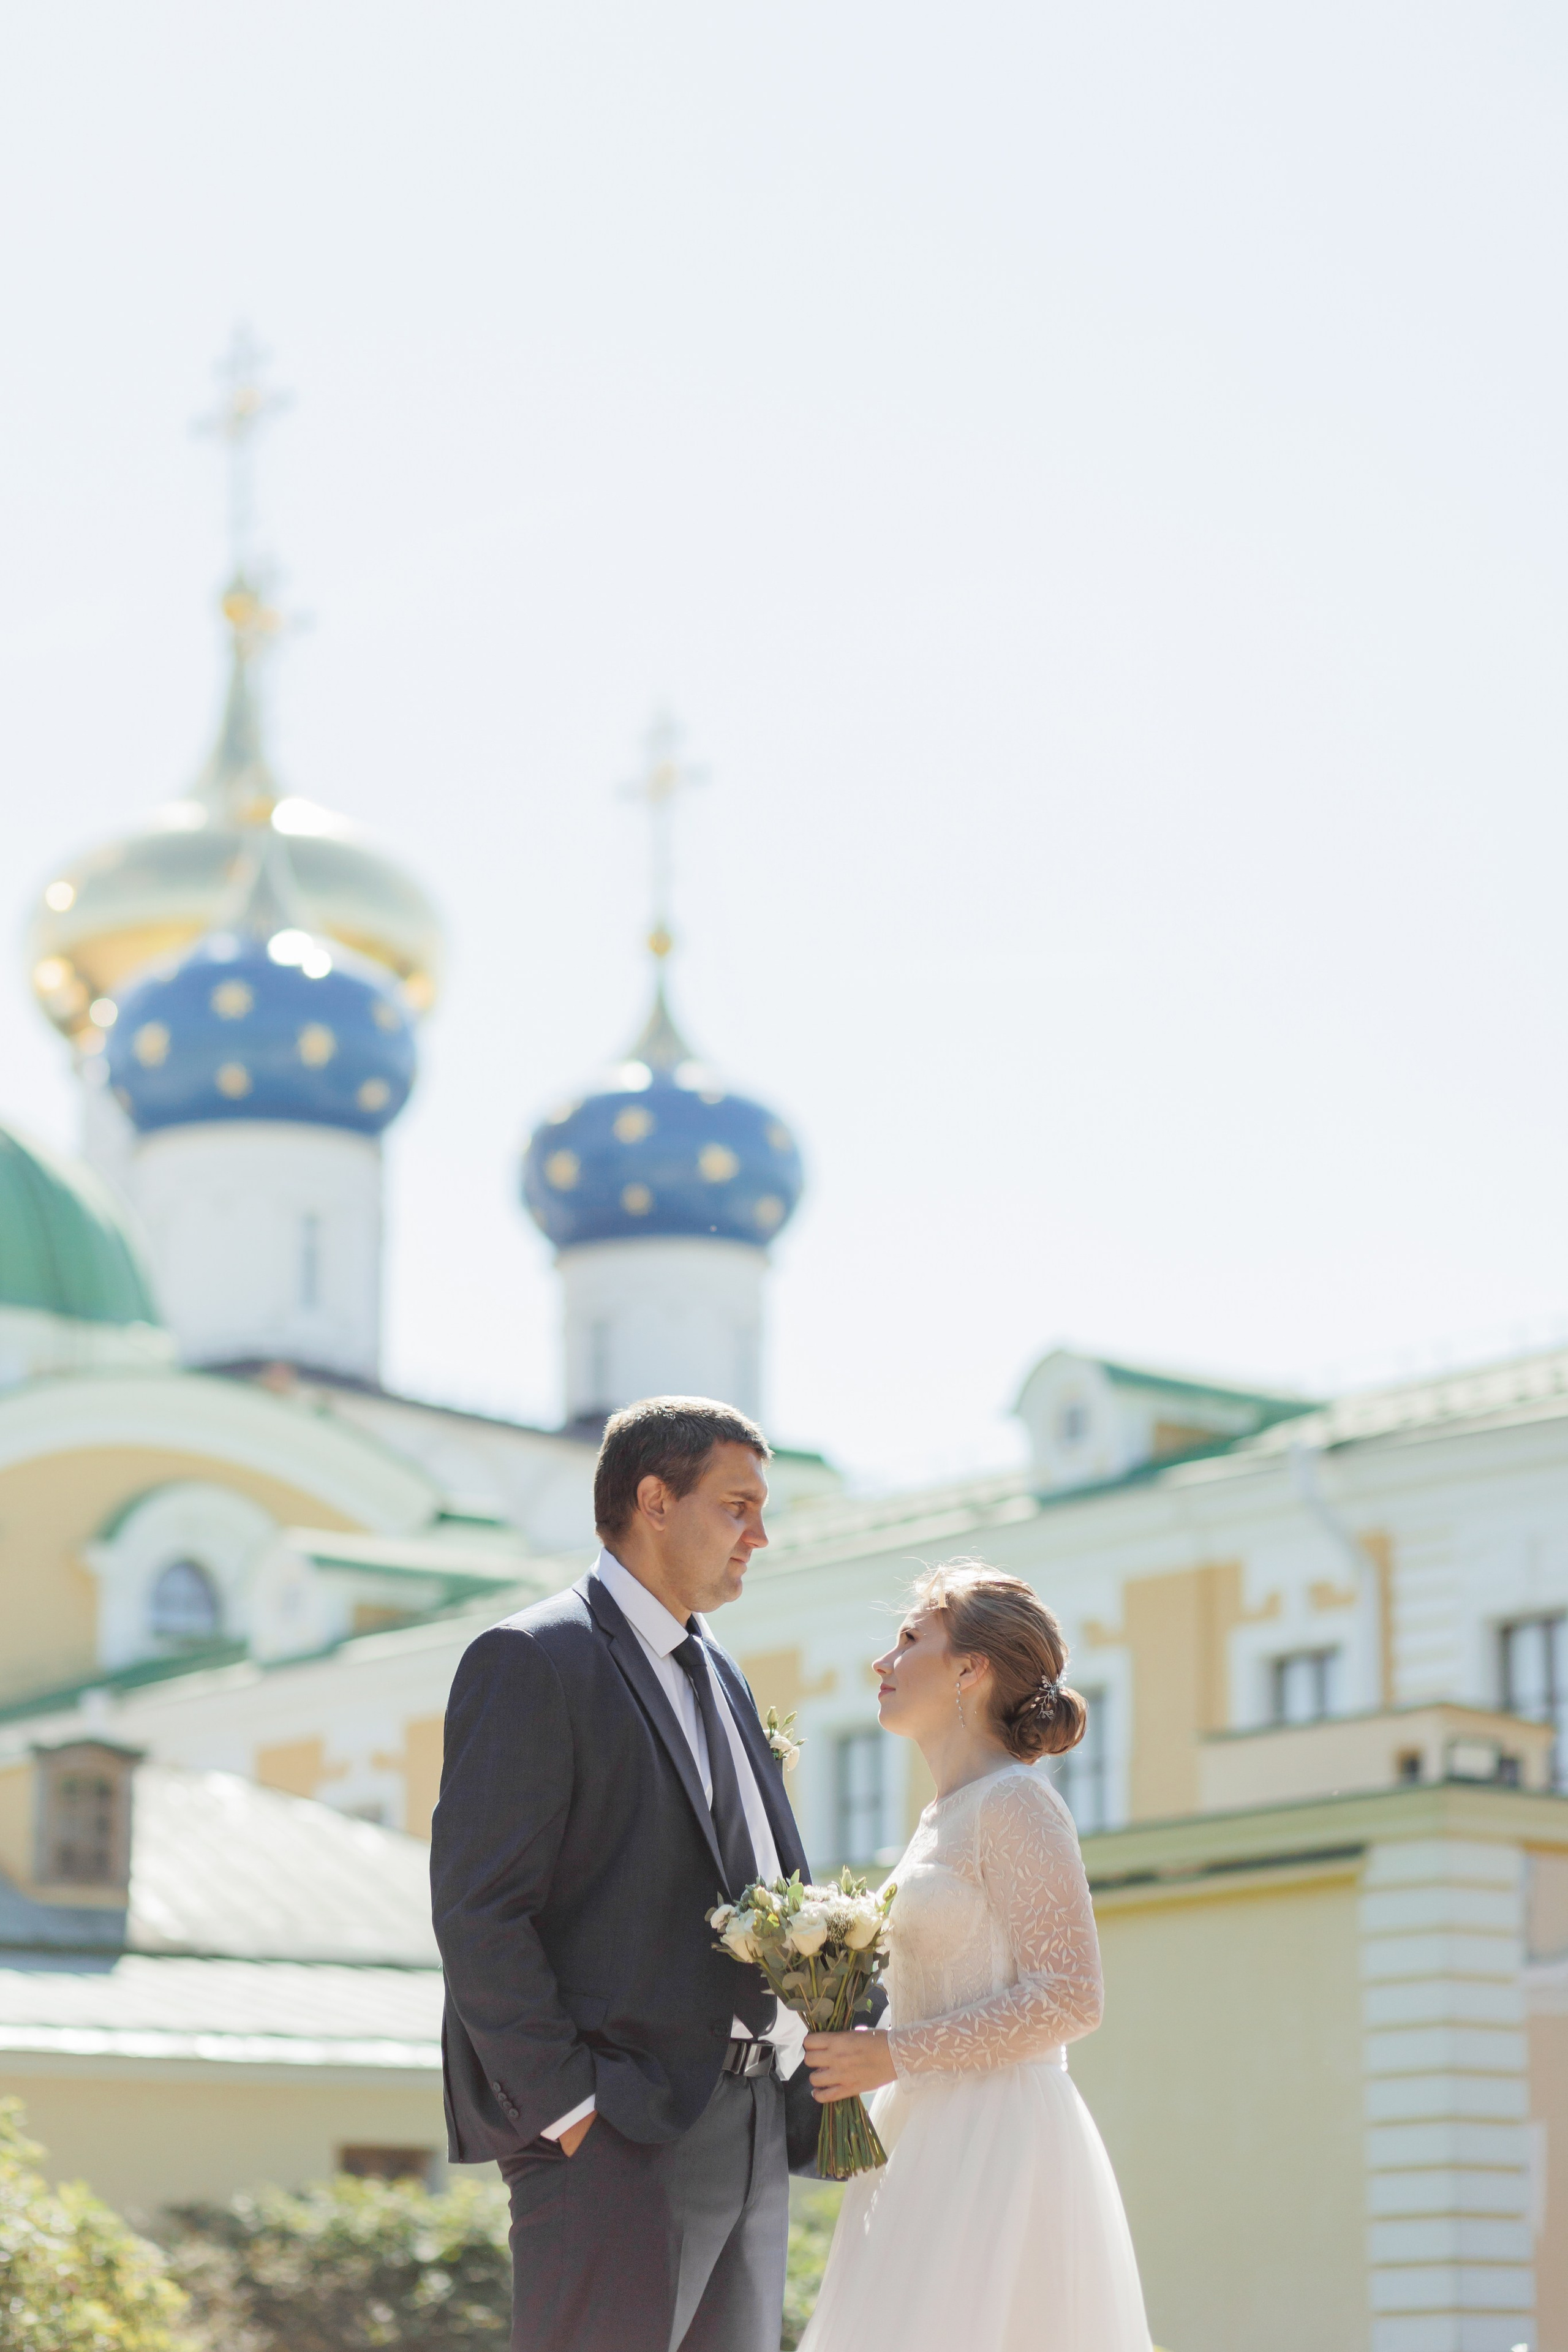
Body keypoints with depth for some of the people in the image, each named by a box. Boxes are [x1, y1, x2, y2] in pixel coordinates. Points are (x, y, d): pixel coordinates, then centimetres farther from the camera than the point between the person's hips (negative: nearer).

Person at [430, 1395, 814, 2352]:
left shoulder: (723, 1677, 21)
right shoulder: (534, 1661, -6)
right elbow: (477, 1912, -13)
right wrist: (566, 2109, -17)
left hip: (749, 2124, 9)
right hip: (620, 2134, -9)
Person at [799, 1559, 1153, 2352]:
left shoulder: (1015, 1801, -8)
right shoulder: (943, 1817, 18)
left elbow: (1069, 2000, -15)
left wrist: (897, 2055, -16)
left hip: (997, 2149, -9)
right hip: (932, 2148, 9)